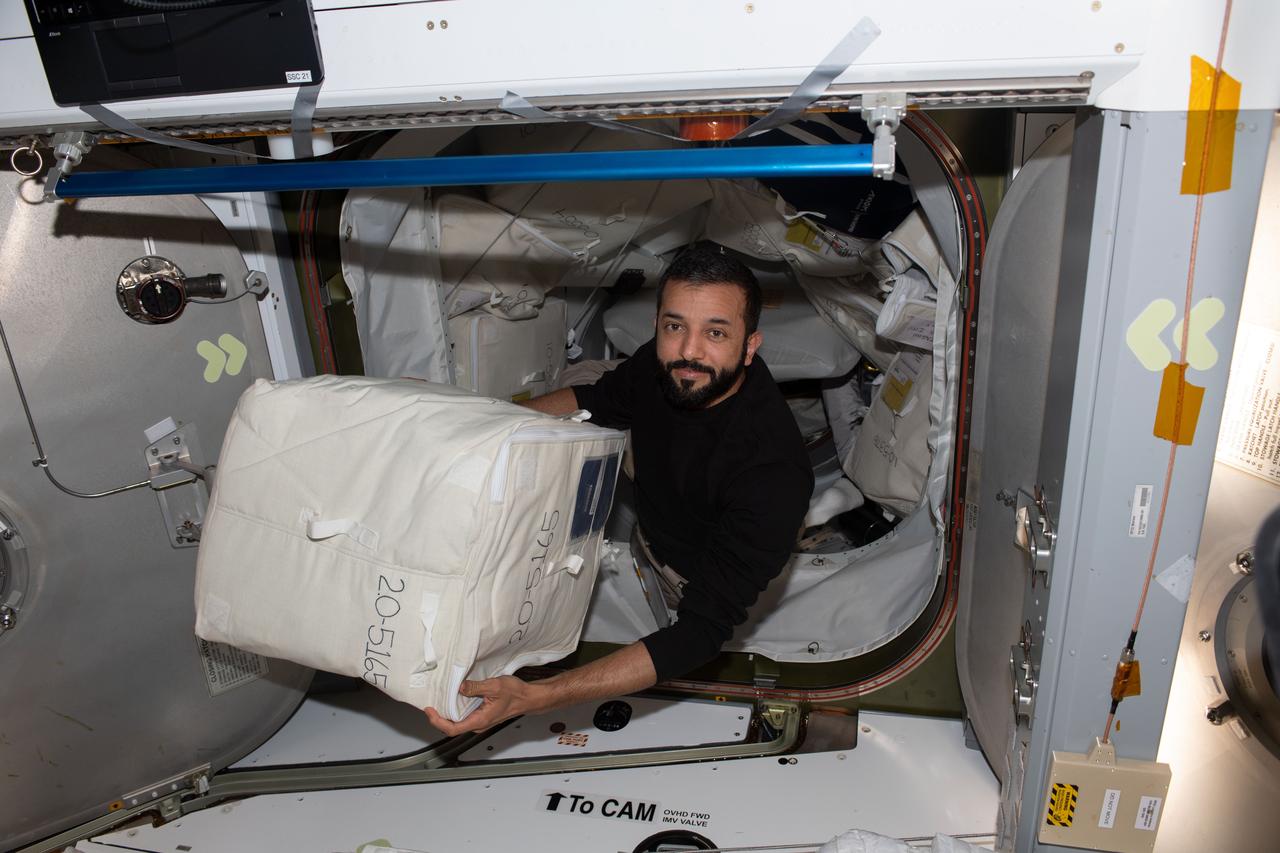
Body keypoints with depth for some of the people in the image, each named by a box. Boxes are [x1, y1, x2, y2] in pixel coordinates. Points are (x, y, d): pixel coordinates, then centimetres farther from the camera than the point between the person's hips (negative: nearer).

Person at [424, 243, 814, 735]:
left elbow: (701, 633, -43)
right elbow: (598, 400, 1)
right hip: (645, 523, 6)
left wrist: (532, 698, -52)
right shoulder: (667, 362, -22)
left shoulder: (774, 471, -41)